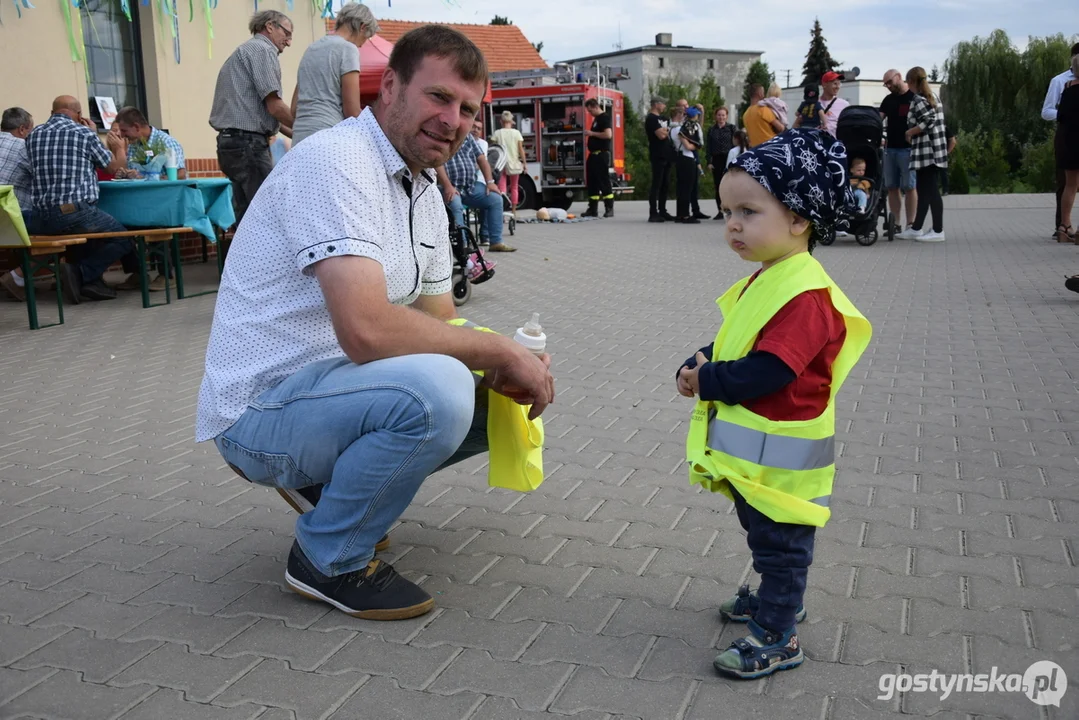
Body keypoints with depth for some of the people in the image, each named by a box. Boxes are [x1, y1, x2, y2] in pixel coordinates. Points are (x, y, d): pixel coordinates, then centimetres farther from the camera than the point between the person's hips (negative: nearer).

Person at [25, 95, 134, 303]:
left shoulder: (33, 135, 16)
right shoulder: (83, 132, 1)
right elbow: (114, 168, 14)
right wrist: (120, 149, 35)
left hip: (39, 219, 6)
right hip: (75, 212, -6)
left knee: (86, 236, 34)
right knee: (123, 239, 12)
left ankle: (91, 281, 12)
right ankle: (80, 274, -7)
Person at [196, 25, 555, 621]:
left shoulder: (426, 193, 10)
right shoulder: (337, 161, -21)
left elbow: (437, 325, 12)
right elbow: (367, 330, -33)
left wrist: (508, 365, -9)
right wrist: (499, 350, -21)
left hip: (331, 384, 9)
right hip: (260, 411, -9)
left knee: (497, 400, 7)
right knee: (436, 388, -33)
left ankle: (326, 482, 17)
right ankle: (328, 560, -8)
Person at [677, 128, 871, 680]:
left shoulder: (806, 296, -26)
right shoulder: (762, 281, 8)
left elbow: (765, 372, -32)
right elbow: (730, 346, 15)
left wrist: (706, 380, -17)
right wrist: (694, 368, -4)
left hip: (779, 458, -10)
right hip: (750, 449, 10)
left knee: (779, 544, 5)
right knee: (763, 535, 26)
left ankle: (776, 637, 19)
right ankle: (777, 597, 46)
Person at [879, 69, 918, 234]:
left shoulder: (915, 96, -2)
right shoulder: (888, 100, 15)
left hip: (907, 148, -6)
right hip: (890, 148, 6)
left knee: (909, 187, -4)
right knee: (892, 187, 5)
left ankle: (910, 224, 0)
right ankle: (895, 224, 10)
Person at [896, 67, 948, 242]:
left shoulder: (918, 100, -11)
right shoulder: (933, 97, 17)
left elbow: (928, 121, -22)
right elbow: (936, 122, 17)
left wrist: (909, 132, -10)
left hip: (926, 152, -9)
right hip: (936, 151, 9)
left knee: (930, 191, -7)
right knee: (924, 191, 13)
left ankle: (938, 231, -5)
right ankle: (916, 229, 18)